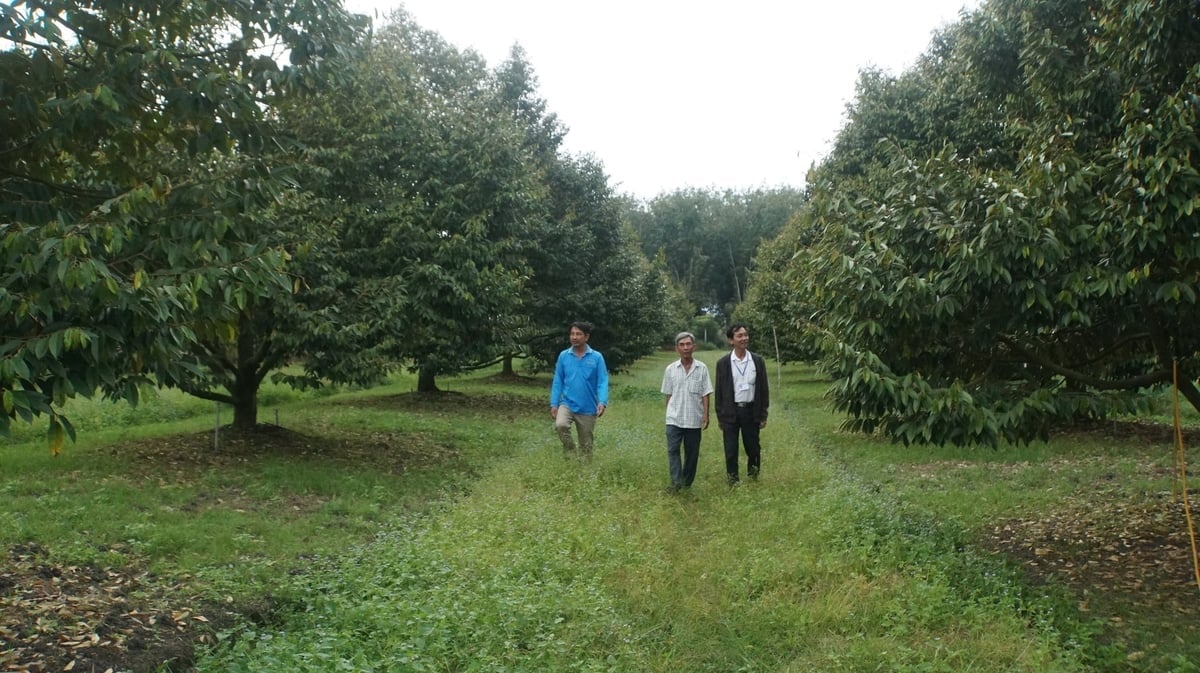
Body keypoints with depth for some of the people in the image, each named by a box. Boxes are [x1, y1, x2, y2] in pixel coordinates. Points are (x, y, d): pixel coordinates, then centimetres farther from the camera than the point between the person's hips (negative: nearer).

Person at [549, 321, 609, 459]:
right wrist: (554, 404, 0)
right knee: (560, 425, -29)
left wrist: (602, 402, -23)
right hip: (567, 403, 1)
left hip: (588, 408, 0)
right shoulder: (563, 356, 0)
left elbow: (602, 382, -8)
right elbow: (558, 382, 5)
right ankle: (570, 453, -7)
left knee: (586, 443, 8)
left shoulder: (597, 357, -5)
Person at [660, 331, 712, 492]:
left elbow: (705, 394, 0)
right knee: (673, 450, -12)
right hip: (674, 419, 0)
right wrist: (670, 412, 9)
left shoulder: (702, 368, -1)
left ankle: (687, 483, 20)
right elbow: (668, 394, 8)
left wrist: (706, 416, -4)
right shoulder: (670, 369, 1)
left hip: (694, 419, 0)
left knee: (692, 453, 8)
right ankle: (676, 482, -15)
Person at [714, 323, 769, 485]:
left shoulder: (758, 361, 2)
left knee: (753, 447, 10)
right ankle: (733, 481, 15)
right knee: (730, 450, 3)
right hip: (730, 412, -1)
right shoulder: (723, 363, -2)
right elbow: (719, 391, 2)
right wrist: (720, 416, 1)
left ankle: (753, 475, 32)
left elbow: (763, 388, 5)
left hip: (751, 411, 1)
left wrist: (763, 415, 3)